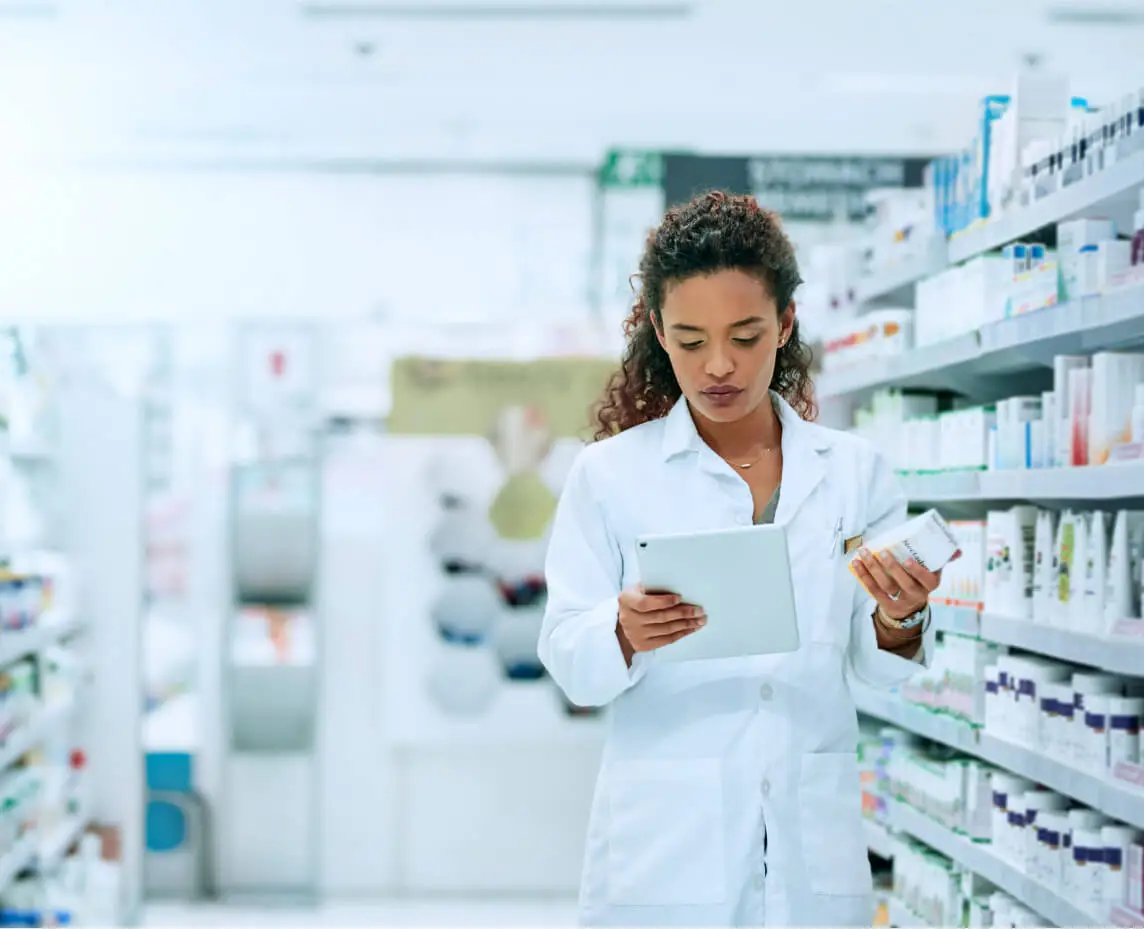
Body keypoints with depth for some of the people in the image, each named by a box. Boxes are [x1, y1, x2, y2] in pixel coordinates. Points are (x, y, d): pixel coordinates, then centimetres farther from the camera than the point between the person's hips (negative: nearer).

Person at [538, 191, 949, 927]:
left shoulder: (854, 471, 5)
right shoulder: (610, 474, -1)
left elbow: (878, 670, 5)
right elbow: (569, 660, -5)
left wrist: (900, 621, -16)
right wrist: (625, 634, -26)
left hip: (814, 848, 2)